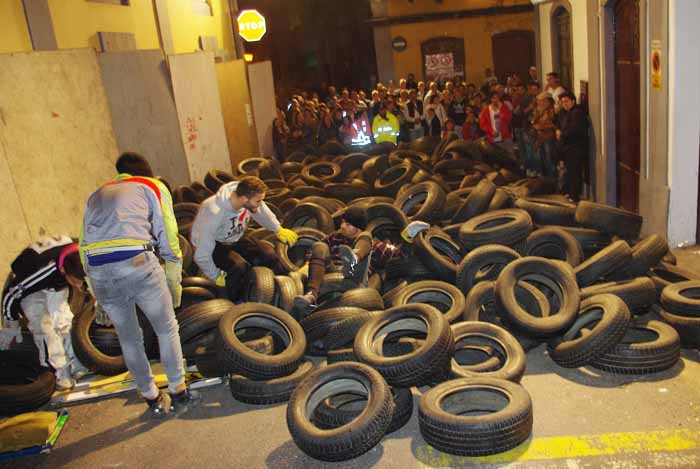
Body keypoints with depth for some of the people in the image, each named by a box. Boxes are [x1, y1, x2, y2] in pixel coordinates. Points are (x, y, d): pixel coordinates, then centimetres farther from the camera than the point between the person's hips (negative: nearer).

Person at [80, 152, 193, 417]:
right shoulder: (153, 187, 18)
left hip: (97, 269, 4)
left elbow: (84, 244, 25)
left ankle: (153, 400, 31)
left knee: (129, 339, 19)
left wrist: (97, 296, 28)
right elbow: (169, 239, 9)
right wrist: (174, 283, 17)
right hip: (137, 263, -4)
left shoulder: (96, 195, 31)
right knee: (167, 330, 15)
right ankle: (179, 395, 23)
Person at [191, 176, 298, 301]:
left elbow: (263, 213, 7)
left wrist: (279, 230, 18)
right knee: (239, 266, -33)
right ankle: (233, 303, -7)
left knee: (270, 254, -17)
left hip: (236, 238, 6)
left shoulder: (249, 200, -20)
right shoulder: (214, 213, -37)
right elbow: (201, 255, -30)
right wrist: (217, 277, -18)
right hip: (215, 244, -5)